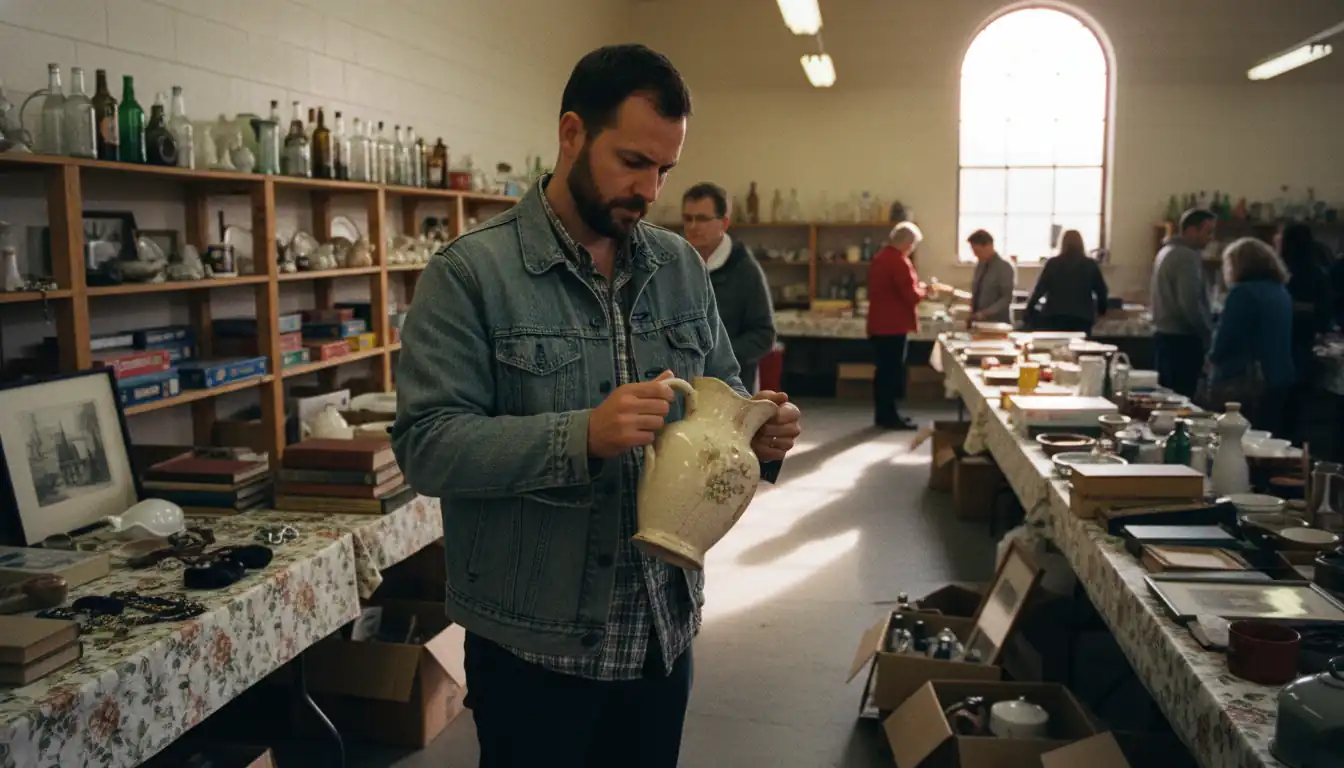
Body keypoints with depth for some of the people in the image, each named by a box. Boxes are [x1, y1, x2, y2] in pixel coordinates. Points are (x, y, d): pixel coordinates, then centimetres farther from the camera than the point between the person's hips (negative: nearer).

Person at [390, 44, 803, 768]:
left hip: (666, 627, 5)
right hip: (534, 642, -5)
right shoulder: (470, 272, -12)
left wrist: (756, 425, -11)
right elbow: (425, 445, -18)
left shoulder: (681, 265, 5)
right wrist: (581, 436, -31)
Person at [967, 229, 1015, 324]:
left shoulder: (1004, 267, -11)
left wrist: (985, 313, -22)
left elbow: (1006, 298, -14)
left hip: (997, 322, -6)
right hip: (979, 321, 6)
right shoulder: (980, 264, 9)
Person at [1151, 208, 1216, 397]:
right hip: (1182, 339, -10)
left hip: (1164, 334, 10)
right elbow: (1190, 304, -22)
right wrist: (1209, 335, -11)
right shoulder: (1187, 256, -15)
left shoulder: (1166, 251, 15)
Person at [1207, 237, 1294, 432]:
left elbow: (1223, 343, -16)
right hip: (1281, 381, 8)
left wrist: (1212, 357, 5)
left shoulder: (1243, 292, -13)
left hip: (1242, 383, -8)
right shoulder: (1283, 293, 13)